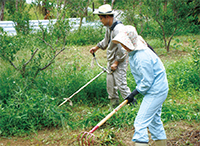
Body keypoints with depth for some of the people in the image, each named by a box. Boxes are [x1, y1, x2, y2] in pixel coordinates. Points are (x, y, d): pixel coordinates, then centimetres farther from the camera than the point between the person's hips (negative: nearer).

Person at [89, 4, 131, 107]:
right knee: (110, 83, 13)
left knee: (121, 83, -7)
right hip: (111, 60, 9)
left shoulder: (118, 29, -24)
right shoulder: (109, 27, 7)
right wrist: (97, 47, 31)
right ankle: (114, 102, 28)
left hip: (120, 61, -9)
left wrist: (116, 63, -19)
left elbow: (122, 49, -24)